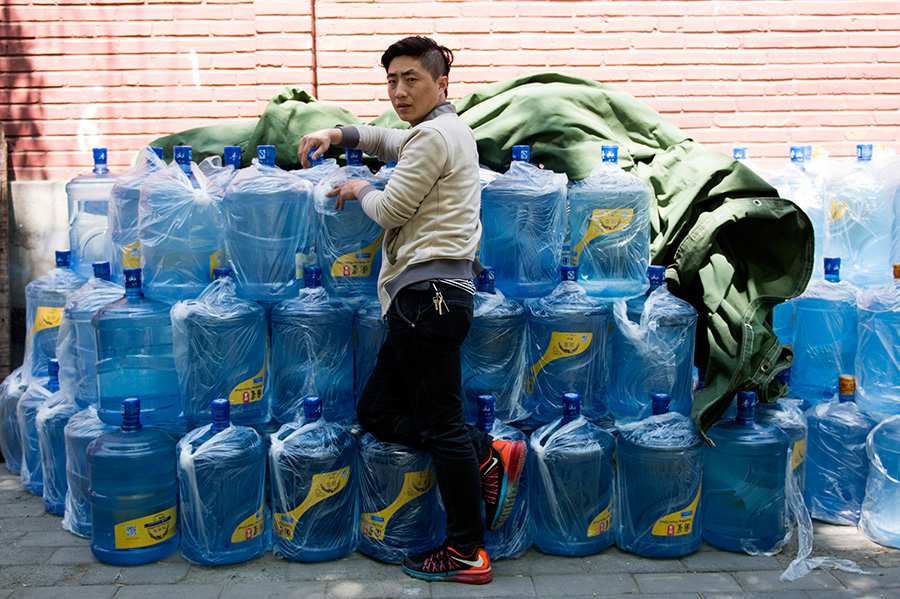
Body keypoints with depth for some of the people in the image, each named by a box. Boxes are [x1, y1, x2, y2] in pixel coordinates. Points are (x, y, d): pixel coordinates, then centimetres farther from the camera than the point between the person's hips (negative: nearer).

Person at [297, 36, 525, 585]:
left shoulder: (434, 135, -10)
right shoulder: (449, 130, 23)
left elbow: (390, 210, -9)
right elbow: (390, 140, 41)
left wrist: (360, 190, 12)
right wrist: (339, 135, 26)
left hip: (428, 293, -11)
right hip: (430, 296, 11)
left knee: (440, 422, -4)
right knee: (377, 410, 13)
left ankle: (466, 553, 7)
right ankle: (488, 456, 11)